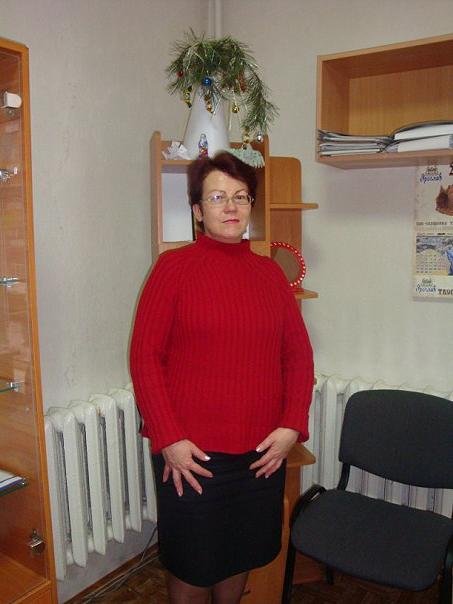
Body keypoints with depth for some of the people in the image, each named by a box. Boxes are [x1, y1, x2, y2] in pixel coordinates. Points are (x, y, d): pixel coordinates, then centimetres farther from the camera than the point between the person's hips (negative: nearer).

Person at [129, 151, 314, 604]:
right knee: (191, 566, 15)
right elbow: (145, 356, -9)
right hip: (190, 453, -3)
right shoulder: (173, 266, -7)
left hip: (262, 450, 4)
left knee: (242, 555, 22)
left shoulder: (270, 272, 5)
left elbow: (298, 352, 6)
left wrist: (292, 426, -3)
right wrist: (169, 438, -13)